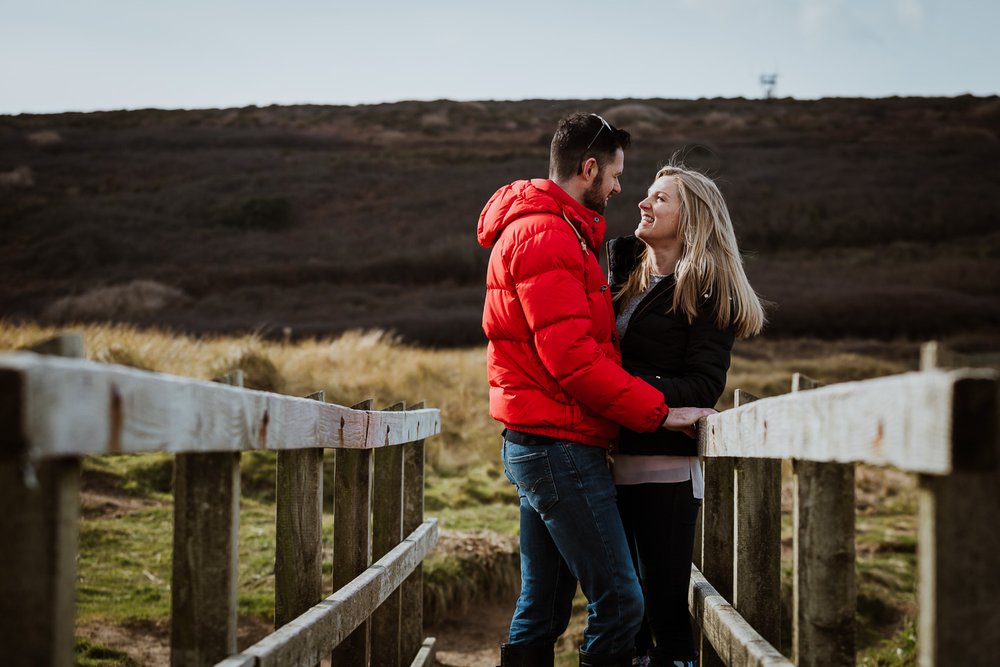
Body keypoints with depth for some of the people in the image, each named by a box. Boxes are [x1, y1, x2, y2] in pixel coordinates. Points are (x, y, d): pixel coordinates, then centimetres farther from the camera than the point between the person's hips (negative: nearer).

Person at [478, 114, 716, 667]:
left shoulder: (556, 231, 22)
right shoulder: (547, 235, -13)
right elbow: (573, 360, -20)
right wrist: (659, 412, -15)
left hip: (533, 448, 11)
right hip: (559, 445, -11)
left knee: (542, 608, 12)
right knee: (619, 602, -10)